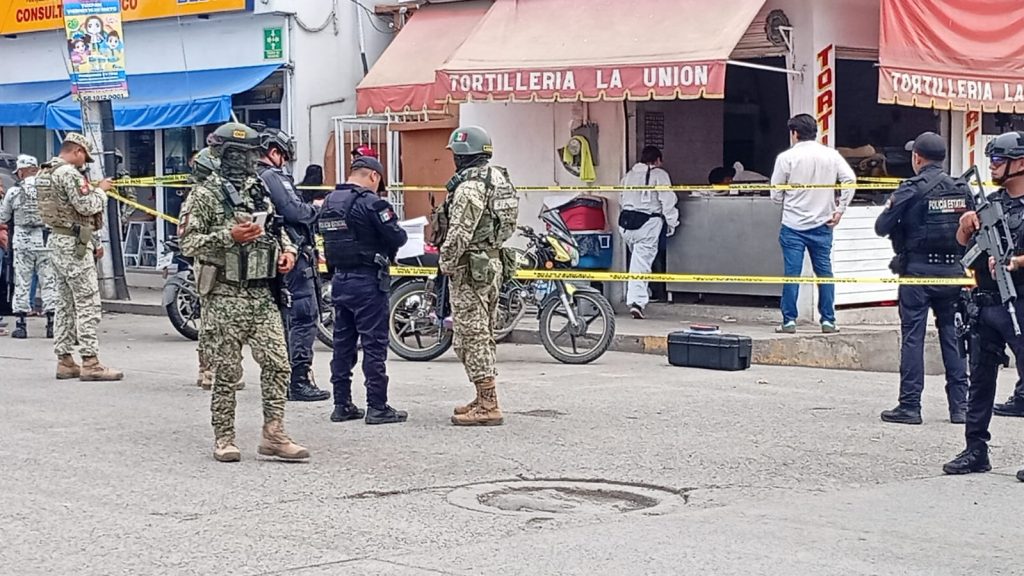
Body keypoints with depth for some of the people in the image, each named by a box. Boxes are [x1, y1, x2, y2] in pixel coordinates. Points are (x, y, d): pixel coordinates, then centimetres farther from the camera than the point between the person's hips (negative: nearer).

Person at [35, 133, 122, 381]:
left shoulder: (43, 173, 16)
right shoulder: (69, 173, -16)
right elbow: (87, 207, -20)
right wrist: (101, 190, -2)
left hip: (56, 240, 10)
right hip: (74, 245, -10)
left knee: (65, 303, 12)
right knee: (87, 304, -8)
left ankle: (64, 360, 13)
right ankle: (90, 363, -10)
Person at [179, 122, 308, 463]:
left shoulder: (260, 191, 15)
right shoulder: (204, 195, -4)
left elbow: (277, 228, 28)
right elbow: (187, 242, -10)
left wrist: (287, 250, 8)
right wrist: (229, 237, -21)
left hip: (263, 294, 5)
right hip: (225, 296, -5)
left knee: (277, 363, -2)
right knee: (227, 372, 1)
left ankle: (273, 435, 5)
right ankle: (224, 440, 11)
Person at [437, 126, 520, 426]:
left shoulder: (470, 185, -18)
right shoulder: (499, 179, 12)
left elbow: (459, 233, -22)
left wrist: (446, 264, -10)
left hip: (470, 267, -10)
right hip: (494, 262, 10)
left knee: (472, 335, -7)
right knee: (484, 335, 16)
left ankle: (487, 406, -8)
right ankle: (486, 399, 22)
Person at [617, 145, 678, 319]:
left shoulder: (628, 175, 16)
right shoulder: (659, 174, 0)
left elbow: (622, 199, 15)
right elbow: (667, 200, -7)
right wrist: (671, 222, -1)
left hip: (626, 222, 5)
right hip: (647, 223, -5)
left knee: (639, 258, 21)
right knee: (642, 263, -8)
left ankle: (643, 294, 22)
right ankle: (637, 301, -17)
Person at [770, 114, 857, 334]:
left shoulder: (786, 158, -6)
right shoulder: (831, 155, 3)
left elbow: (776, 195, -3)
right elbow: (850, 179, -5)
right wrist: (840, 209, 0)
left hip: (793, 226, -2)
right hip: (822, 224, 3)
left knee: (792, 273, 0)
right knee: (824, 272, 10)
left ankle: (789, 320, 1)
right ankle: (828, 320, 11)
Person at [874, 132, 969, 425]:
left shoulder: (911, 189, -9)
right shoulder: (962, 189, 6)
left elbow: (882, 227, -8)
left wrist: (889, 209, 11)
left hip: (918, 269, -4)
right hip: (953, 269, 5)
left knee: (913, 337, 0)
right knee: (953, 335, 10)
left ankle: (909, 406, 0)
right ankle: (960, 406, 10)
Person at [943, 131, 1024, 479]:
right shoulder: (990, 202, 15)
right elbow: (963, 244, 20)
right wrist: (966, 226, 0)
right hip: (987, 304, 7)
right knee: (980, 378, 11)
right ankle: (976, 450, 18)